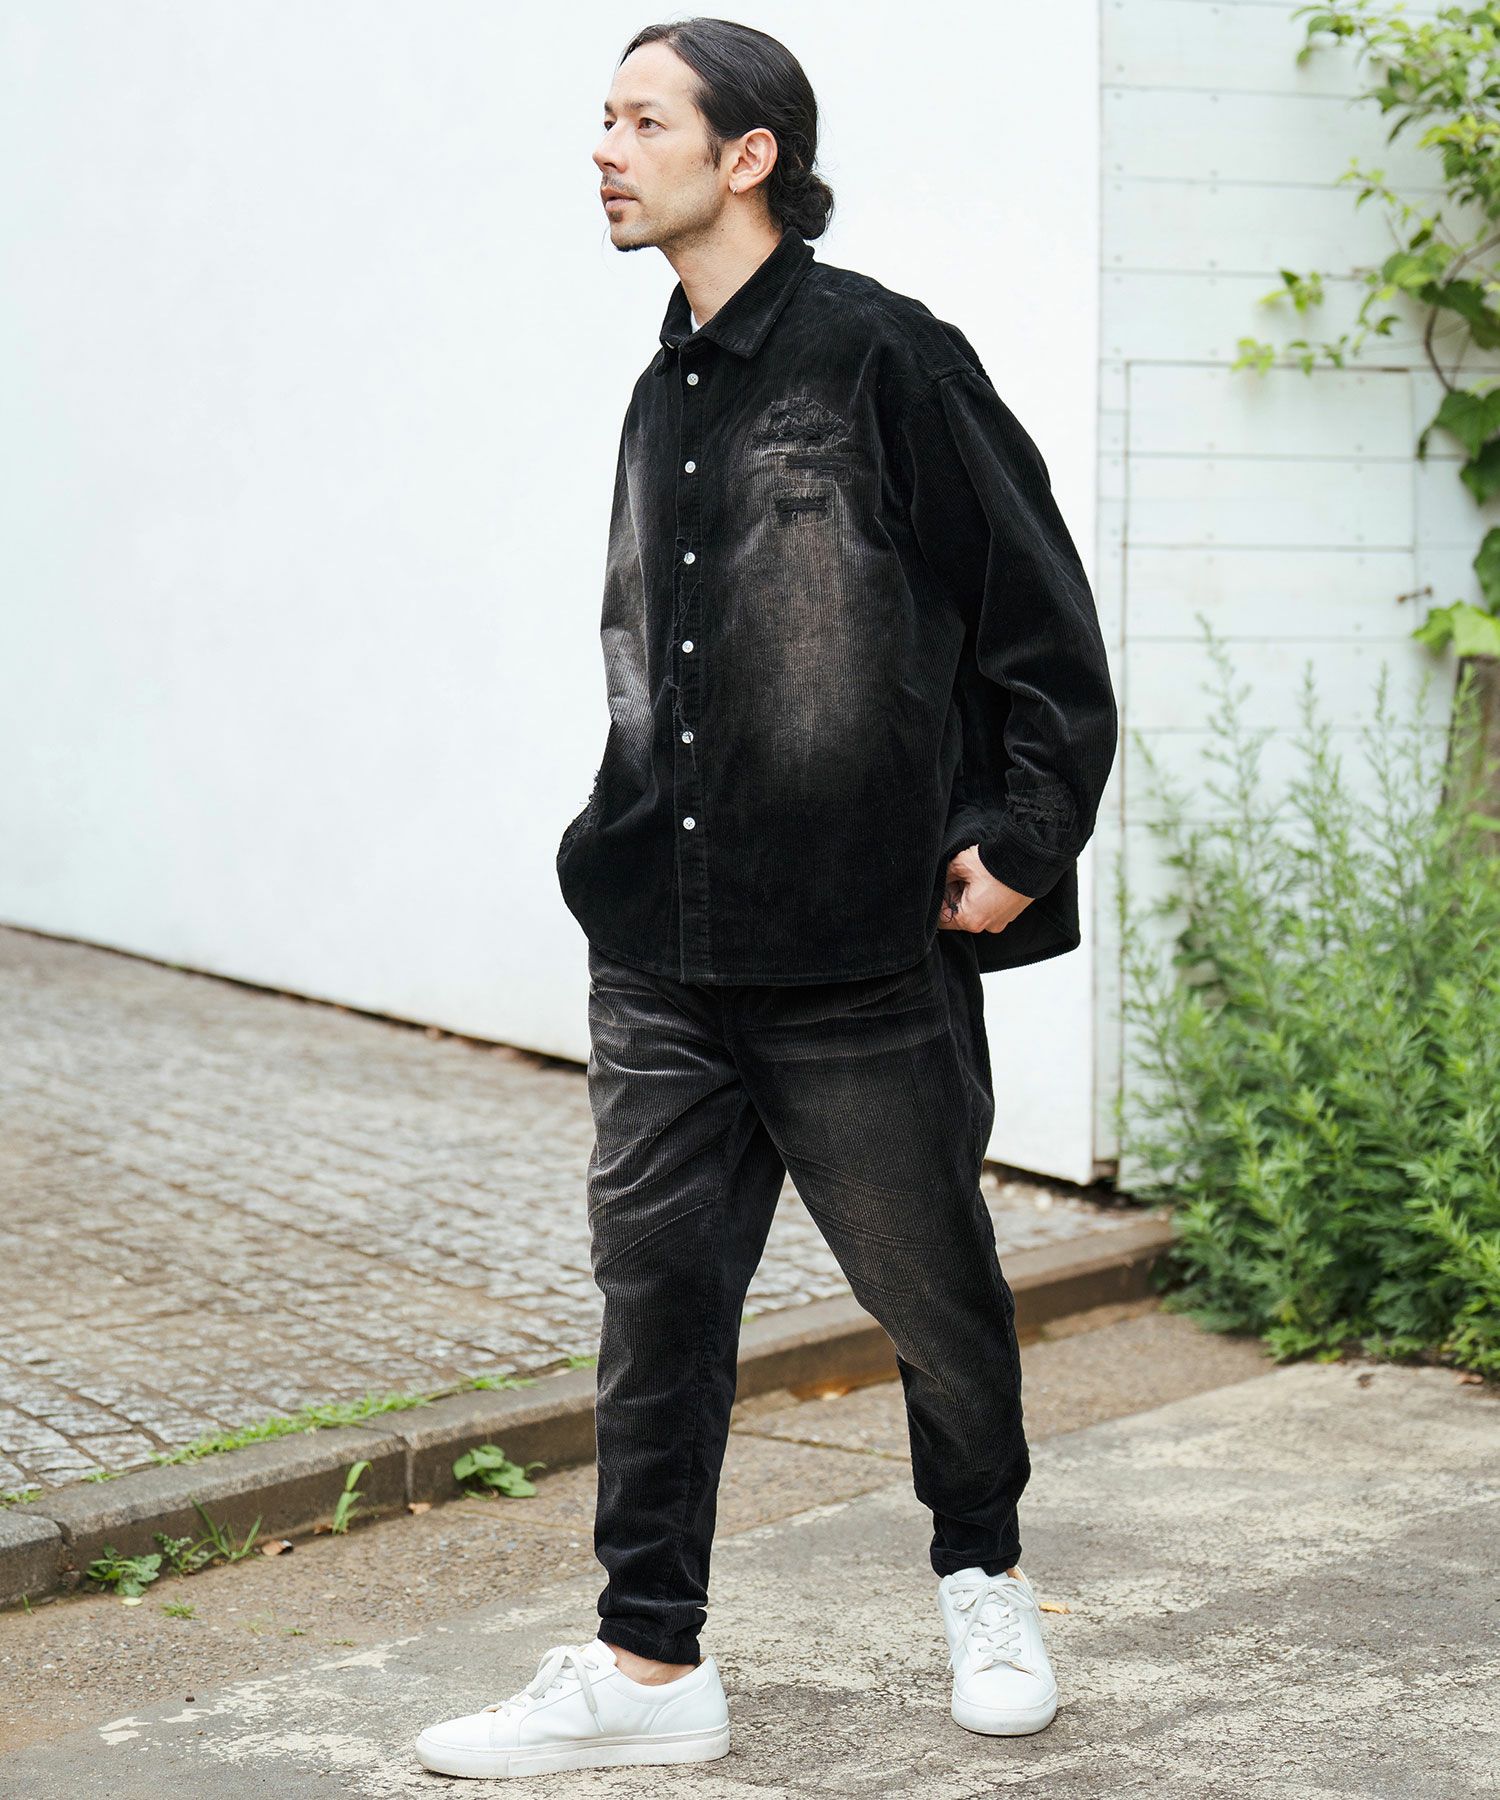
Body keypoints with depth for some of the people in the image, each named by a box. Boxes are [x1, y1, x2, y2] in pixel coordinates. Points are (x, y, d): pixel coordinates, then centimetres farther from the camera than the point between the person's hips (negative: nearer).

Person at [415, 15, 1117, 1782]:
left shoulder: (885, 354, -8)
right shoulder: (664, 396, 13)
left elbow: (1045, 621, -7)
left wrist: (1024, 838, -10)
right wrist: (627, 843, 16)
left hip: (867, 954, -6)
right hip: (660, 968, 6)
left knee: (931, 1286, 8)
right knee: (657, 1287, 5)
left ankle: (982, 1580, 32)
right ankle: (647, 1666, 13)